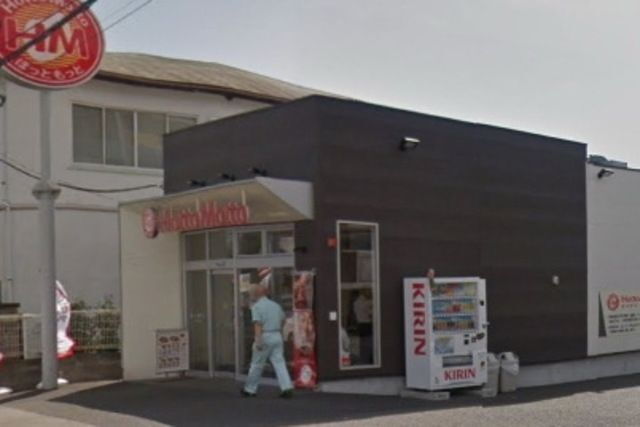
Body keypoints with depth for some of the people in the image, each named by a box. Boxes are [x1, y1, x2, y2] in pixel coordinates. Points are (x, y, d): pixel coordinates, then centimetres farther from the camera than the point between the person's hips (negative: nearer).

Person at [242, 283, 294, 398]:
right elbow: (283, 319, 25)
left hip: (265, 337, -5)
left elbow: (258, 324, -18)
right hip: (277, 336, 5)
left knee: (257, 365, 7)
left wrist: (258, 340, -24)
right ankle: (287, 387, -13)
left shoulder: (257, 307, -7)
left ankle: (250, 389, 19)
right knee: (279, 362, 0)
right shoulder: (275, 305, 12)